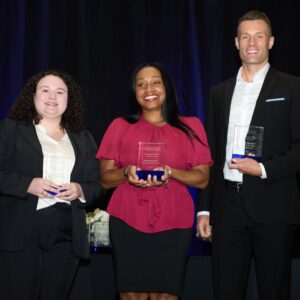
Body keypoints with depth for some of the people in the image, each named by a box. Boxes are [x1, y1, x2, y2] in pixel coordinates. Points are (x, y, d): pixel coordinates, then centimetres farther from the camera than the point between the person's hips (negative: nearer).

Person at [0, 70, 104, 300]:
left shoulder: (84, 140, 17)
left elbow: (97, 186, 16)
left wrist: (80, 190, -5)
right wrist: (28, 185, -16)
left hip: (66, 238, 3)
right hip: (20, 234, -3)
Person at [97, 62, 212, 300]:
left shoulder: (190, 127, 10)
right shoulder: (120, 126, 10)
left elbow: (202, 179, 6)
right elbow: (105, 179, 10)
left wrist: (171, 172, -13)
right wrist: (126, 172, -11)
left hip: (172, 223, 0)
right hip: (128, 222, 0)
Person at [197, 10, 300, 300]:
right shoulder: (219, 92, 14)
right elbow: (210, 154, 15)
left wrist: (263, 169, -16)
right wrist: (204, 208, 10)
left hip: (271, 207, -3)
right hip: (227, 207, 4)